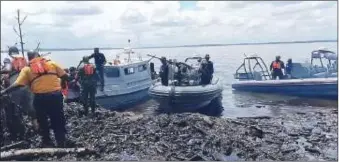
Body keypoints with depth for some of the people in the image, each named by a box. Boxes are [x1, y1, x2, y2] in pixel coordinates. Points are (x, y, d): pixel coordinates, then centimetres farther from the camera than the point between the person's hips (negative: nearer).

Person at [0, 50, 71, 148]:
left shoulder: (27, 69, 7)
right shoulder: (52, 63, 11)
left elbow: (17, 84, -3)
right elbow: (64, 76, 7)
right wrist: (62, 85, 25)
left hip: (40, 97, -1)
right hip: (56, 95, 1)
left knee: (42, 121, 18)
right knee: (58, 121, 13)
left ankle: (47, 143, 26)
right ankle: (62, 142, 17)